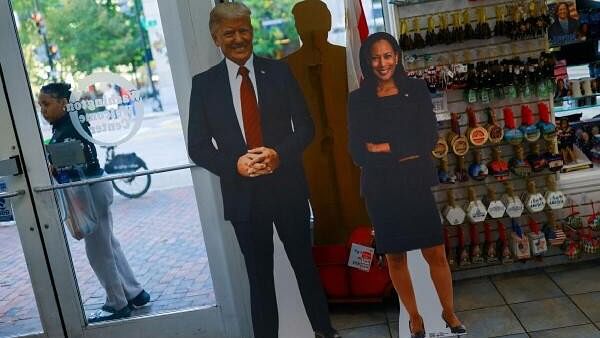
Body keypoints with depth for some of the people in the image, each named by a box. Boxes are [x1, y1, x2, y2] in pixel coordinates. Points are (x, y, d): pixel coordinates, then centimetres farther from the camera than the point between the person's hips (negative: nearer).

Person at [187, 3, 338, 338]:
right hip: (242, 192, -1)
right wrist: (234, 165, -18)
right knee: (259, 275, 11)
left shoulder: (279, 71, 2)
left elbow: (305, 126, 1)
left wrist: (280, 153, -18)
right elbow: (198, 146, -1)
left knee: (305, 263, 17)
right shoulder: (204, 84, 0)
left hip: (287, 187, 1)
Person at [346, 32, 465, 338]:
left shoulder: (416, 90, 2)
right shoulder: (358, 99, 1)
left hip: (417, 183, 0)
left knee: (436, 253, 3)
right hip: (380, 189, 0)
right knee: (395, 256, 8)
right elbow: (358, 153, -5)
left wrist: (387, 148, -12)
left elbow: (429, 139, -4)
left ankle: (449, 313, 23)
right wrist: (407, 152, -15)